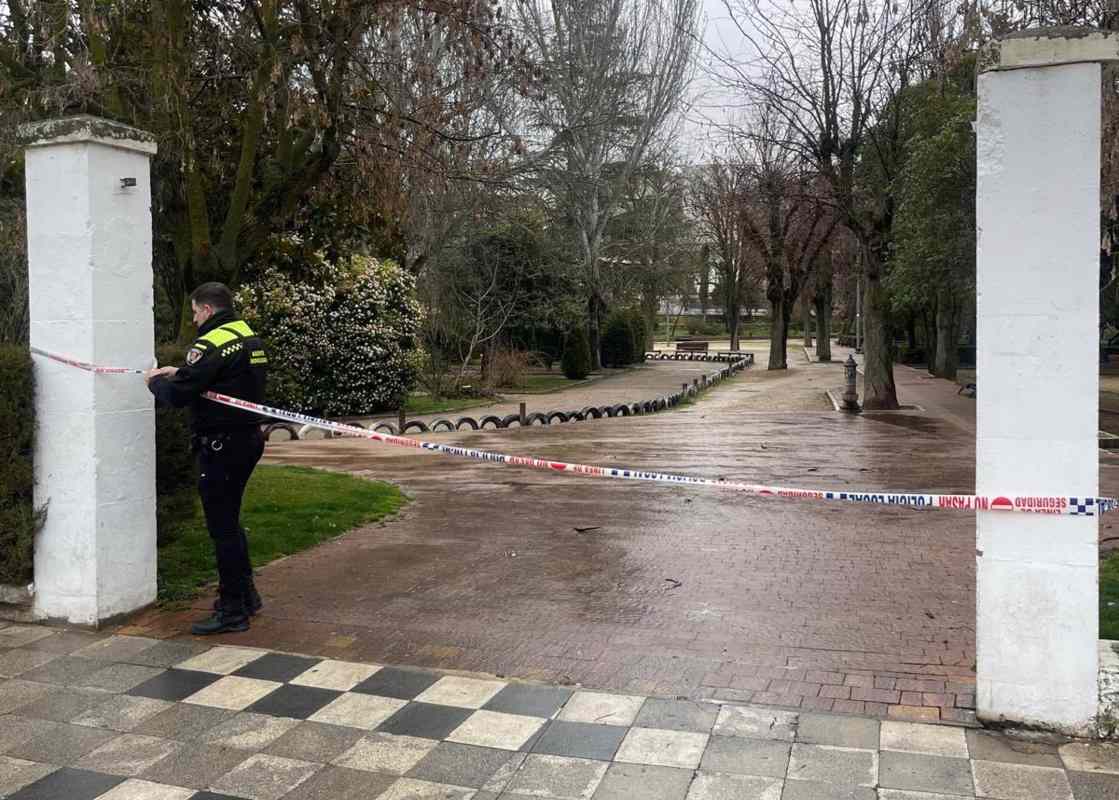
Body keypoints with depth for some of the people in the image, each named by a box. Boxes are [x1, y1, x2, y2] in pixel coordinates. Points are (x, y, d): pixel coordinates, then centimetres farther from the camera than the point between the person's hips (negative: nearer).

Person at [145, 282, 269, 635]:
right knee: (228, 520, 21)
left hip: (221, 446, -9)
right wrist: (179, 372, 17)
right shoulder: (250, 338, 11)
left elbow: (178, 395, -19)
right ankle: (246, 594, 30)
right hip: (247, 439, 9)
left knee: (223, 526, -1)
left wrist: (155, 382, 2)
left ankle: (232, 611, 7)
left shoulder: (211, 345, -18)